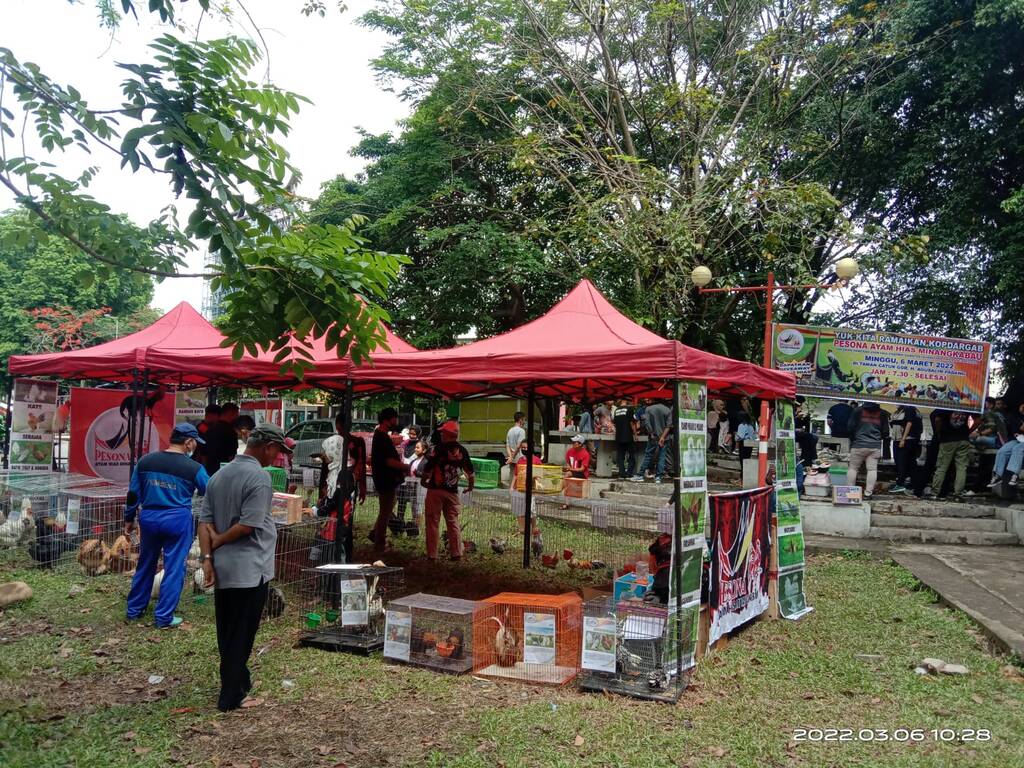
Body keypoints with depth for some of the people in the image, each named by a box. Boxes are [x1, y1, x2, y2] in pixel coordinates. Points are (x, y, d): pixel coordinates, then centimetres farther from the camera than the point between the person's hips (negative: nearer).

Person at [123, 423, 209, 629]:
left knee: (145, 565, 19)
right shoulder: (194, 468, -9)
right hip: (177, 520, -4)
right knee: (174, 569, 5)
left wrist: (129, 519, 17)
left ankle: (134, 609, 30)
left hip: (148, 518, 5)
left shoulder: (145, 461, 2)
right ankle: (163, 617, 9)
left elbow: (133, 494, 7)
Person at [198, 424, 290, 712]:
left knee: (226, 633, 17)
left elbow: (204, 522, 5)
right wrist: (217, 541, -5)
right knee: (241, 635, 3)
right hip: (250, 569, -7)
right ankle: (230, 697, 9)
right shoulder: (259, 477, -15)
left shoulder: (219, 476, 10)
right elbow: (247, 525, -20)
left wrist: (207, 557, 1)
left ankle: (240, 683, 33)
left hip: (221, 568, 7)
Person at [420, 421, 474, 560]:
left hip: (435, 490, -4)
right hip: (452, 491, 4)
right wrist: (471, 486, 30)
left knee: (433, 522, 3)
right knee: (453, 522, 11)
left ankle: (432, 554, 4)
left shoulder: (439, 448, -11)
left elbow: (428, 468, -11)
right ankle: (456, 553, 9)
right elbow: (470, 472, 13)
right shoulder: (462, 451, 5)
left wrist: (423, 480, 8)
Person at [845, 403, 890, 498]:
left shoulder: (858, 411, -2)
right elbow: (885, 432, 11)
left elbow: (850, 427, -1)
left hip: (859, 444, -1)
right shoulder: (882, 414, 5)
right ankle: (868, 493, -3)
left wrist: (852, 439, 15)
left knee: (853, 467, 6)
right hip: (875, 446, 2)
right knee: (872, 469, 1)